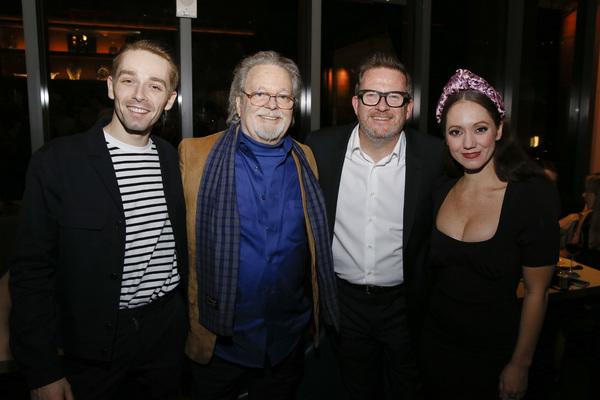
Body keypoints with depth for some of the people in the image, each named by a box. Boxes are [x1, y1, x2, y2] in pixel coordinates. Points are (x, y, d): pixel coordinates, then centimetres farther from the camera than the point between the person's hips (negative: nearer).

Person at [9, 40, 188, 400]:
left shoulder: (175, 161, 1)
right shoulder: (56, 161, -12)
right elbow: (32, 271, -10)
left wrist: (188, 322, 7)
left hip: (167, 335, 4)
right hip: (92, 346, -3)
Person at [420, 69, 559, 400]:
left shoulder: (534, 194, -17)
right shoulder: (439, 192, -4)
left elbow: (536, 293, -12)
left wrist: (520, 365, -8)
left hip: (495, 351, -3)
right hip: (436, 340, 4)